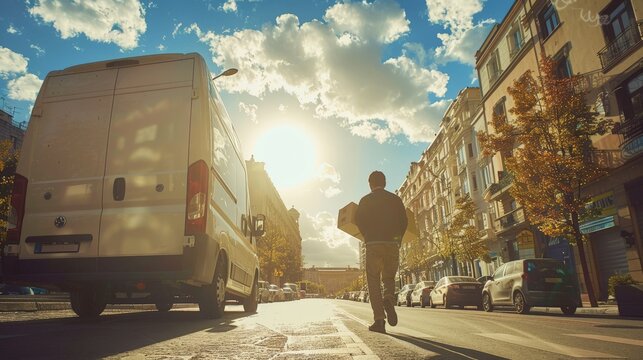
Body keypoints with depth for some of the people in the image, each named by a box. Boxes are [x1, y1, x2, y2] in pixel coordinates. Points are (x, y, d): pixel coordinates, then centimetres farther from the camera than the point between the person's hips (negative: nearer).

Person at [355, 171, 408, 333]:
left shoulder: (365, 200, 5)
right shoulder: (395, 199, 9)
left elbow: (359, 220, -2)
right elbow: (404, 221, 4)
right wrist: (398, 239, 15)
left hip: (373, 244, -2)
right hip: (392, 244, 2)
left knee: (374, 281, 4)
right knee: (389, 277, 16)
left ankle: (379, 320, -4)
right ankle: (389, 299, -16)